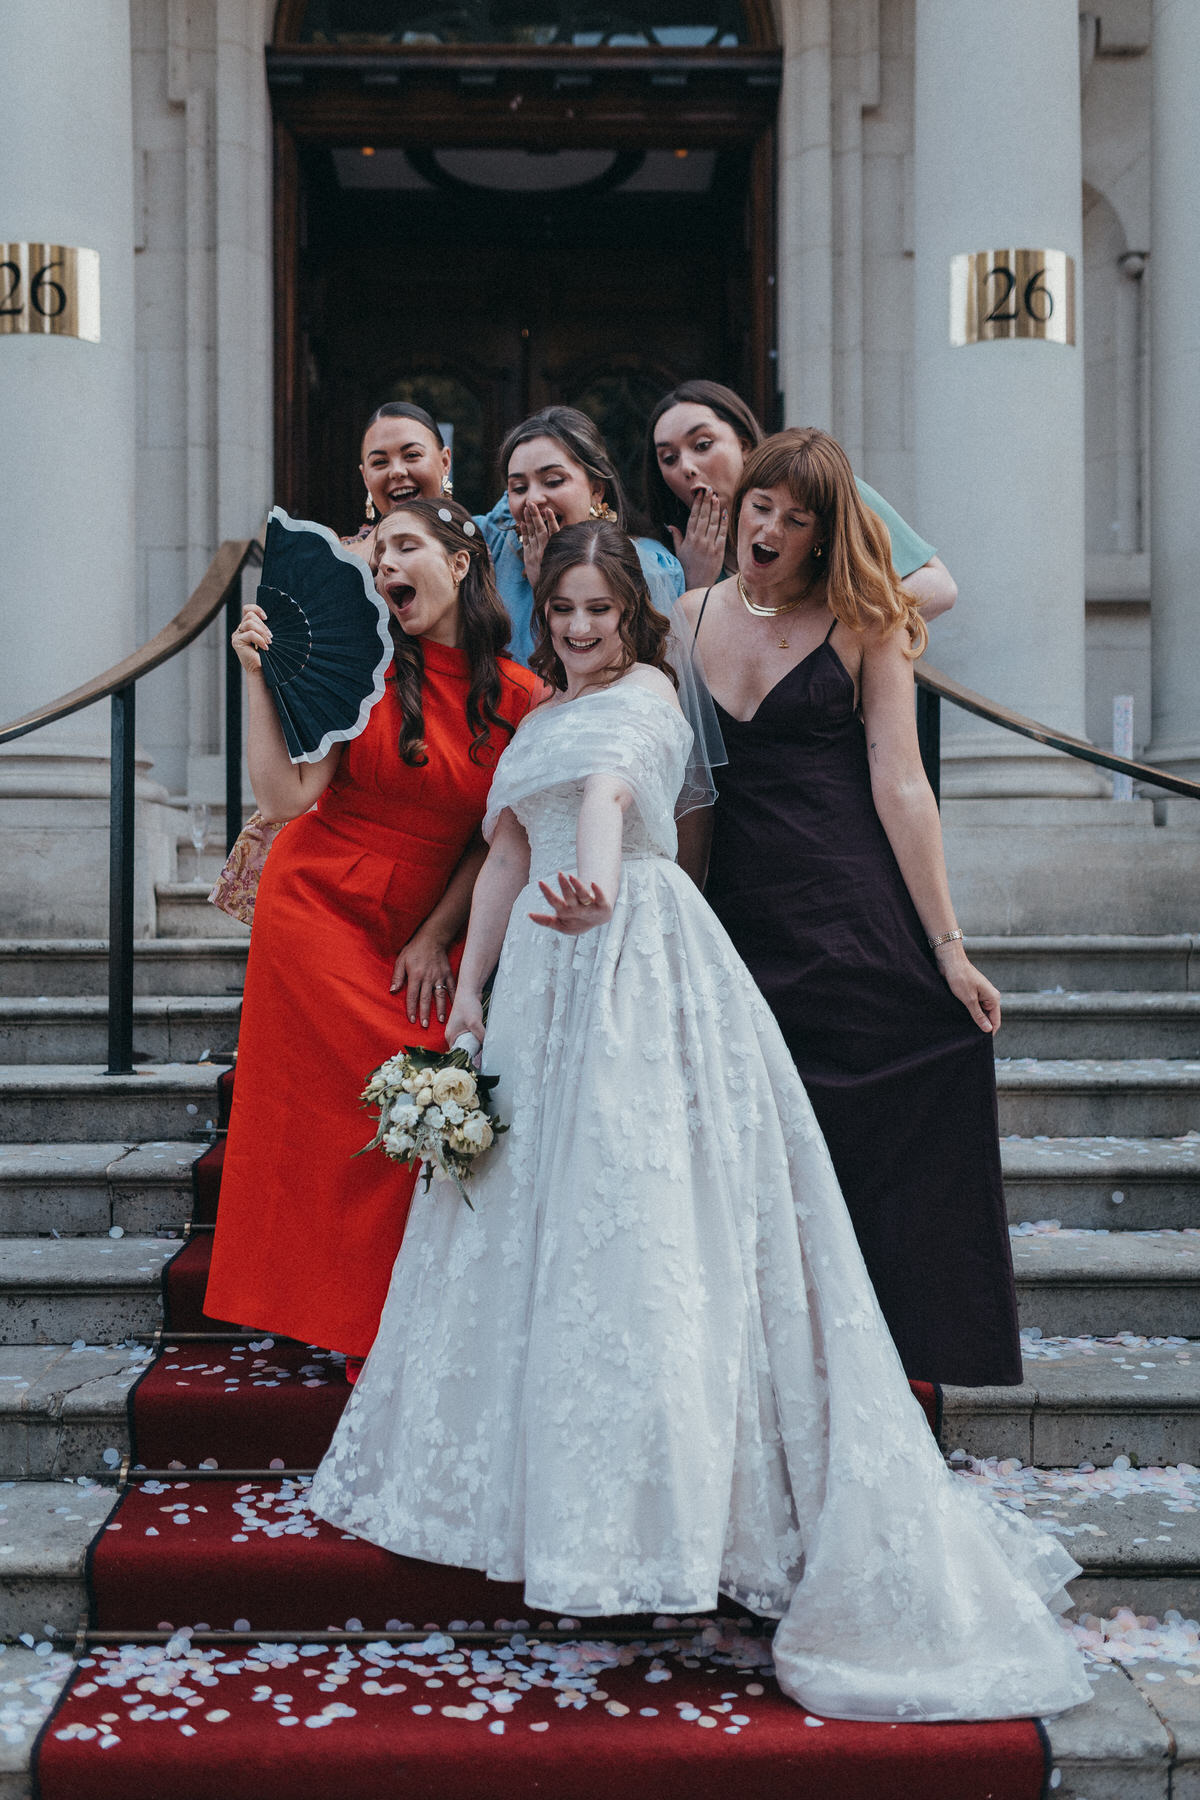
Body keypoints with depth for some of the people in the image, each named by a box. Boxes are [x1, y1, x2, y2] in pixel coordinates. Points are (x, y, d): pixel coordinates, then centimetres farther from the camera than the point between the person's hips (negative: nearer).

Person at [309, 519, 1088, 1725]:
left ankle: (657, 1499, -10)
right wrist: (469, 993, 11)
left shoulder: (644, 693, -4)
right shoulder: (541, 716, 21)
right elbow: (507, 857, 20)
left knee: (638, 1219, -12)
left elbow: (613, 780, -27)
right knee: (535, 1212, 9)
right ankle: (549, 1469, 20)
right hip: (548, 978, 8)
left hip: (641, 963, -8)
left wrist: (598, 881, -48)